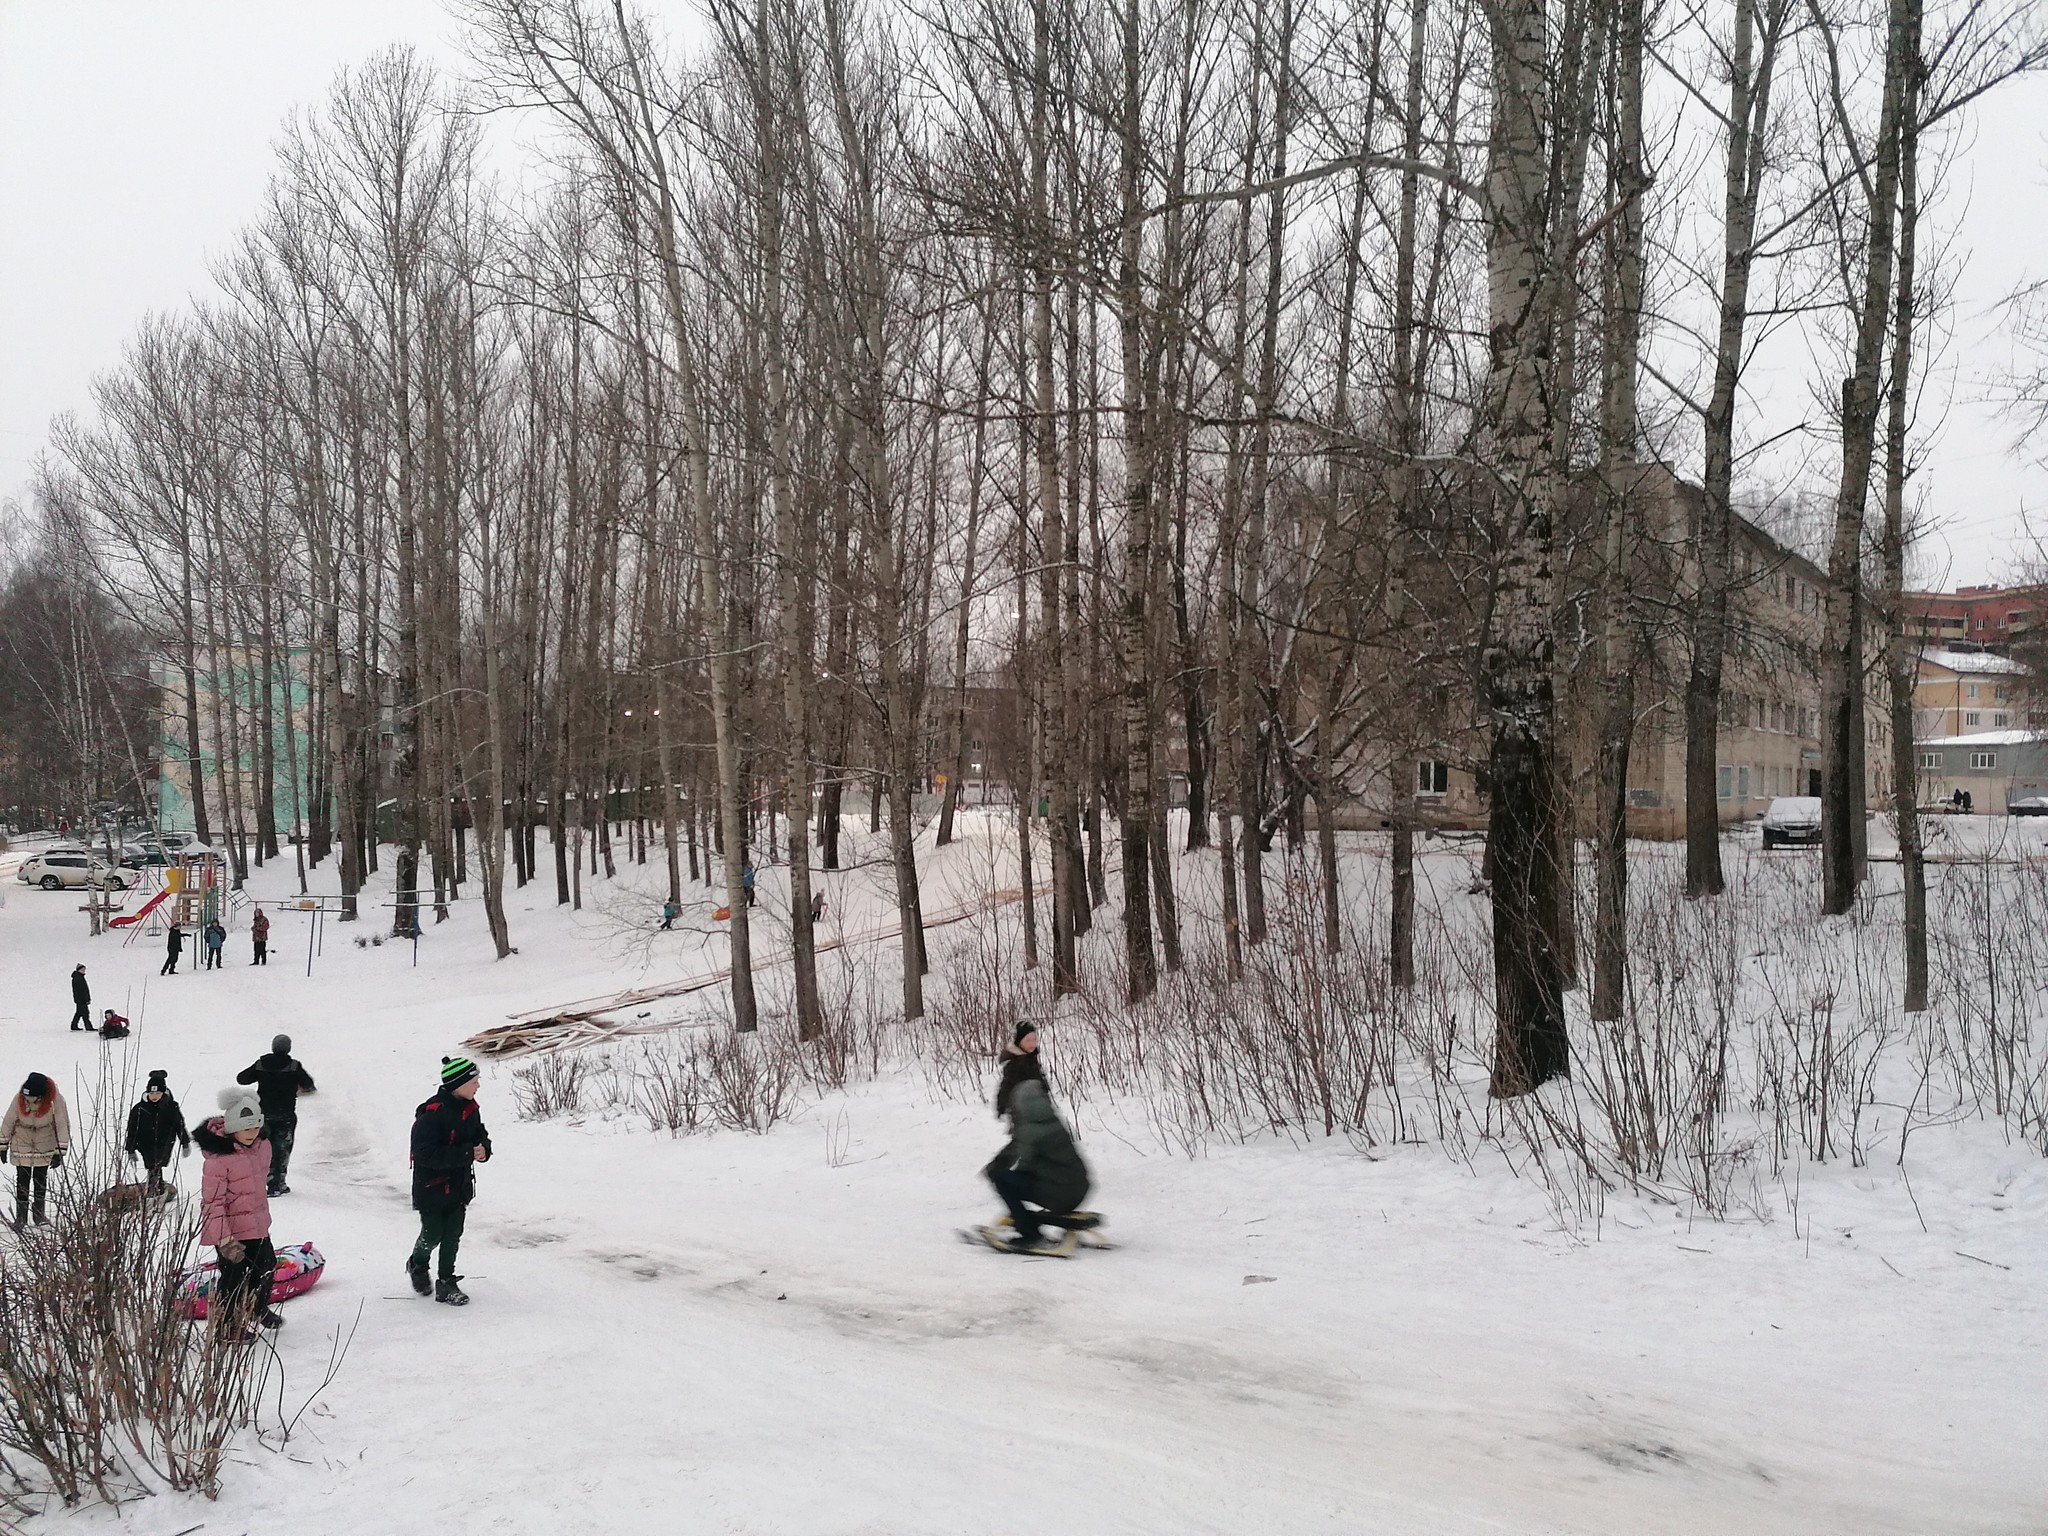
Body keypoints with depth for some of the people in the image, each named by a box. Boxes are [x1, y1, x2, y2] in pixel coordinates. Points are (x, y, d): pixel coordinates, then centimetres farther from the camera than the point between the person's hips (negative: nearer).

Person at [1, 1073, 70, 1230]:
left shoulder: (56, 1100, -28)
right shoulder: (19, 1099, -26)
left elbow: (63, 1125, -19)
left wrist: (60, 1153, -18)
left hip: (45, 1146, 0)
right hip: (22, 1144, 0)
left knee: (41, 1179, 13)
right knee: (22, 1179, 0)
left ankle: (39, 1212, 27)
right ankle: (21, 1216, 10)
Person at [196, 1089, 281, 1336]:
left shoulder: (262, 1147, 0)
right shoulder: (218, 1158, -25)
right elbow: (212, 1201, -24)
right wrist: (225, 1240, -27)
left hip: (257, 1224, 8)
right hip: (230, 1229, -8)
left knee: (266, 1265, 24)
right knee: (235, 1276, 0)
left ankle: (258, 1309, 49)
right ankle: (226, 1326, 21)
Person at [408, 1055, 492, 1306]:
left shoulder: (469, 1108, -1)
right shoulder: (431, 1114, -25)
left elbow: (480, 1135, 15)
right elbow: (426, 1154, -28)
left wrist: (483, 1149, -10)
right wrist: (467, 1154, -30)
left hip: (459, 1185, 6)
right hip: (431, 1186, -6)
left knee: (453, 1235, 8)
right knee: (432, 1235, 5)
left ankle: (446, 1283, 19)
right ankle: (417, 1265, 35)